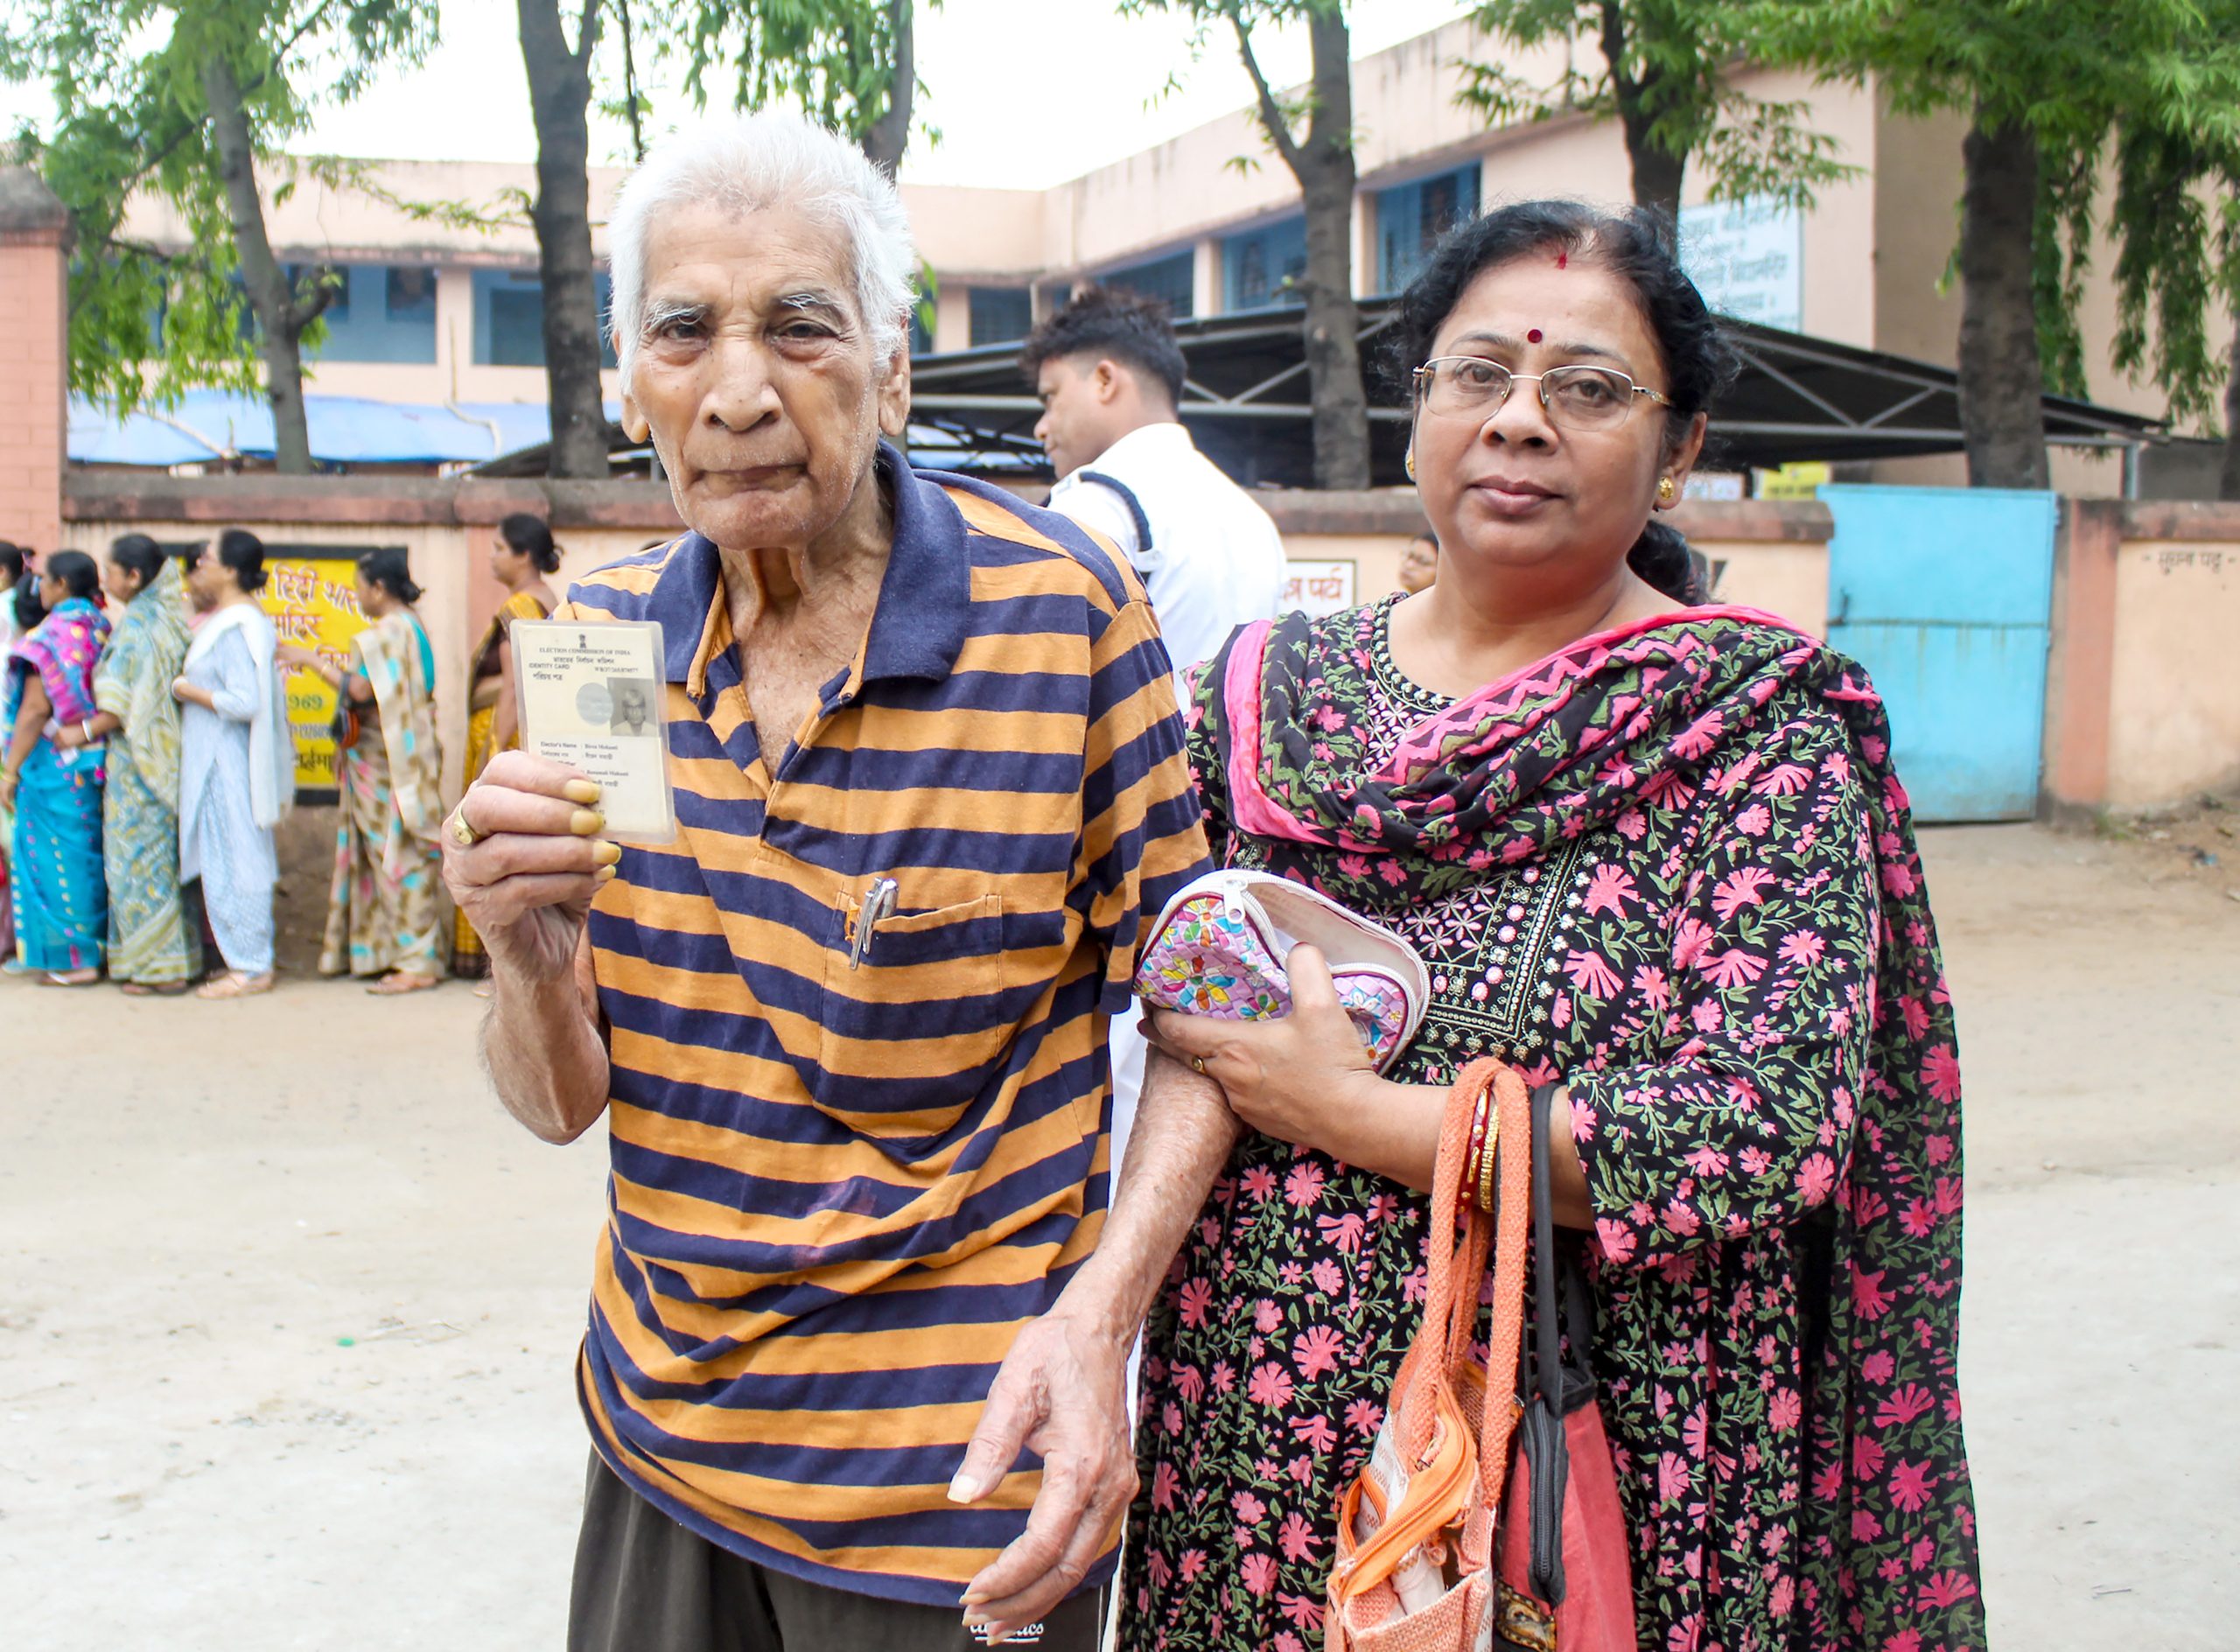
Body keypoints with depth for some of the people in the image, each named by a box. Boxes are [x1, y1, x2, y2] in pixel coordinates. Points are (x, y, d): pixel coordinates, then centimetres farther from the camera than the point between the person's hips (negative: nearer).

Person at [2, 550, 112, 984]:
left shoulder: (51, 635, -14)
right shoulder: (101, 629, 7)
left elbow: (36, 709, -17)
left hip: (57, 764, -7)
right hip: (95, 763, 7)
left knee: (59, 857, 1)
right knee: (90, 855, 15)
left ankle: (75, 960, 4)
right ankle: (98, 945, 20)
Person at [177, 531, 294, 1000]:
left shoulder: (234, 629, -18)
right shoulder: (246, 618, 13)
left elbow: (245, 702, -25)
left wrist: (188, 691, -14)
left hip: (226, 762, -10)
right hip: (215, 760, 10)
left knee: (230, 861, -4)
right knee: (244, 860, 13)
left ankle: (250, 968, 2)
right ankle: (251, 959, 19)